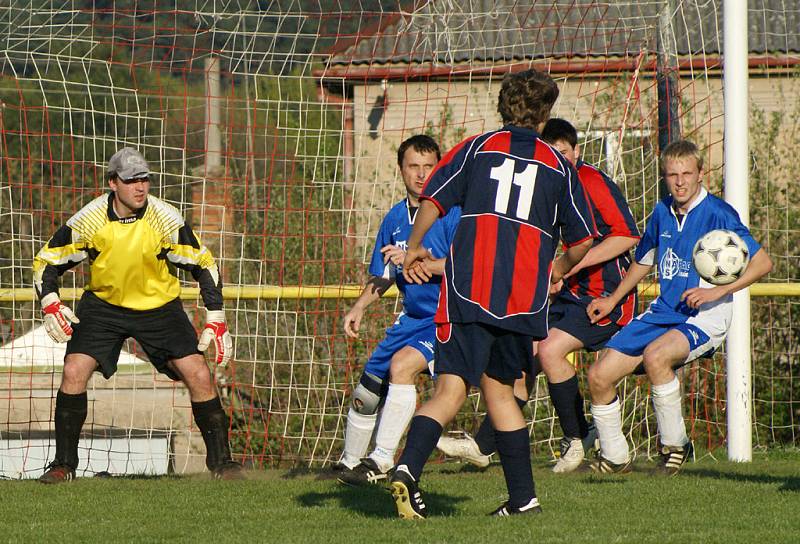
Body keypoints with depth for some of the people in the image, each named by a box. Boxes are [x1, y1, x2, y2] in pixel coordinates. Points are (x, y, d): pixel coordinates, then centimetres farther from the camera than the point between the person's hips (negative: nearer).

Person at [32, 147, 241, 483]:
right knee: (74, 372, -16)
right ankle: (63, 464, -3)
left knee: (199, 376, -12)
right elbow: (47, 261, -5)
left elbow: (204, 265, -8)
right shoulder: (89, 220, -19)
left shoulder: (165, 219, -19)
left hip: (160, 306, 0)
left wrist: (216, 322, -12)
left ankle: (221, 461, 3)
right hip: (103, 304, 0)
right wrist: (51, 305, -23)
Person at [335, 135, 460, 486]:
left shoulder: (452, 212, -11)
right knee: (365, 394, 7)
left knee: (402, 365, -30)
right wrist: (359, 307, 3)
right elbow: (383, 275, 19)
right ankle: (350, 463, 31)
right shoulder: (396, 217, 9)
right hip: (412, 317, 7)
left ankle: (382, 460, -25)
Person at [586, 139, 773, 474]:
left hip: (705, 317, -7)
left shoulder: (717, 214, -12)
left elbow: (763, 262, -15)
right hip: (663, 313, 7)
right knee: (599, 375, -3)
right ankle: (614, 457, 17)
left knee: (655, 356, -36)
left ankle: (674, 444, -17)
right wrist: (613, 300, 19)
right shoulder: (662, 213, 8)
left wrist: (718, 291, -23)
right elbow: (643, 261, 26)